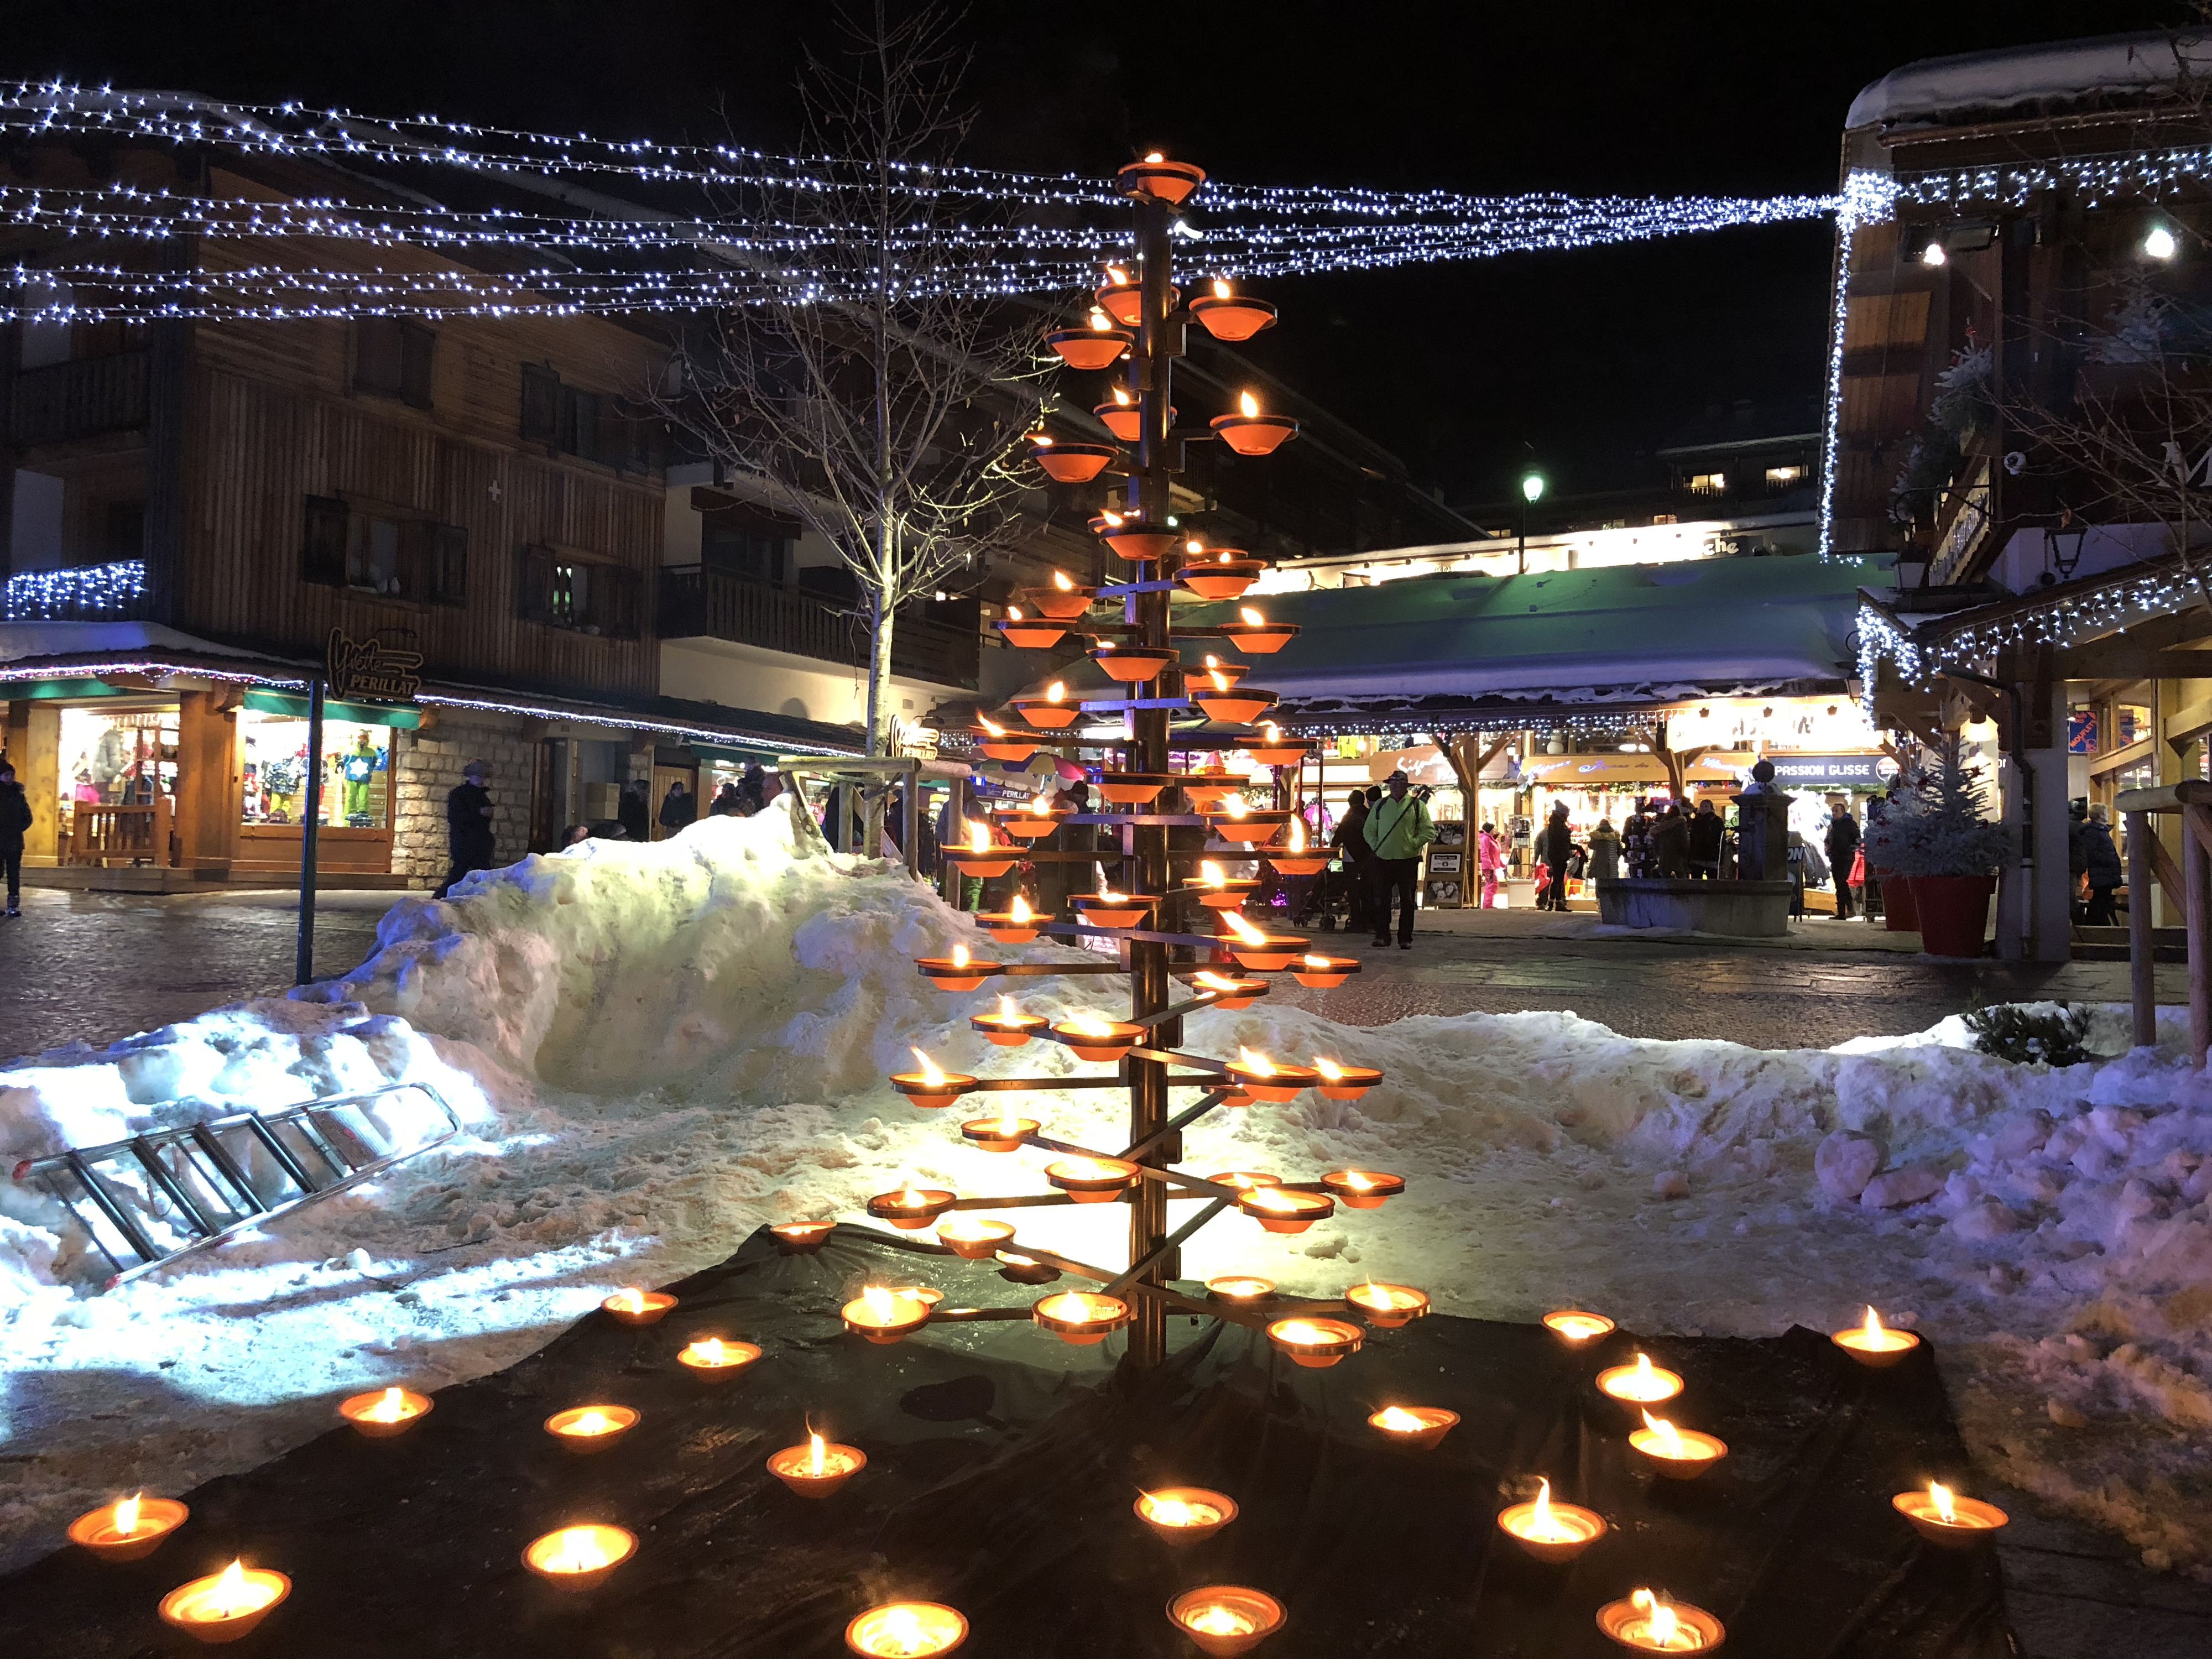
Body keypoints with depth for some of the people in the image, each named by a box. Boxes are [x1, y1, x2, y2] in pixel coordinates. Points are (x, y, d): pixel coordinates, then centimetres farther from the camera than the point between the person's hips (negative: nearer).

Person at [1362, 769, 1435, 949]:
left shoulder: (1417, 806, 4)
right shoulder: (1380, 806, 10)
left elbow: (1429, 831, 3)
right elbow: (1368, 830, 17)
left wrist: (1413, 844, -8)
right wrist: (1376, 846, 2)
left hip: (1408, 860, -2)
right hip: (1384, 860, 2)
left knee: (1407, 902, 2)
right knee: (1381, 900, 1)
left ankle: (1406, 939, 8)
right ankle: (1382, 936, 9)